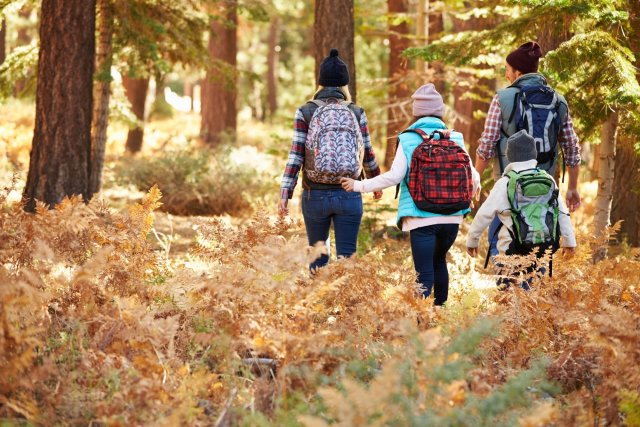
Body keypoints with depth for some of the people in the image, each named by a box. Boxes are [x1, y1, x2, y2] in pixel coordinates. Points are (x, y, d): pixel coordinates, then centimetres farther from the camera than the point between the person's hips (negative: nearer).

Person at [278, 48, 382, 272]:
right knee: (346, 257, 3)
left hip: (315, 195, 0)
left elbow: (295, 156, -8)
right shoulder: (357, 113, 2)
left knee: (318, 255, 16)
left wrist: (284, 195, -8)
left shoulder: (305, 113, -2)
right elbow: (368, 155, 10)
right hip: (349, 195, 0)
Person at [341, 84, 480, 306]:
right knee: (438, 260, 25)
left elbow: (394, 176, -10)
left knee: (424, 273, -3)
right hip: (452, 216, 3)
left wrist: (359, 185, -1)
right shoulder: (455, 138, 4)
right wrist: (475, 187, 30)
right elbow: (471, 174, 7)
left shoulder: (408, 140, -4)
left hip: (421, 218, -3)